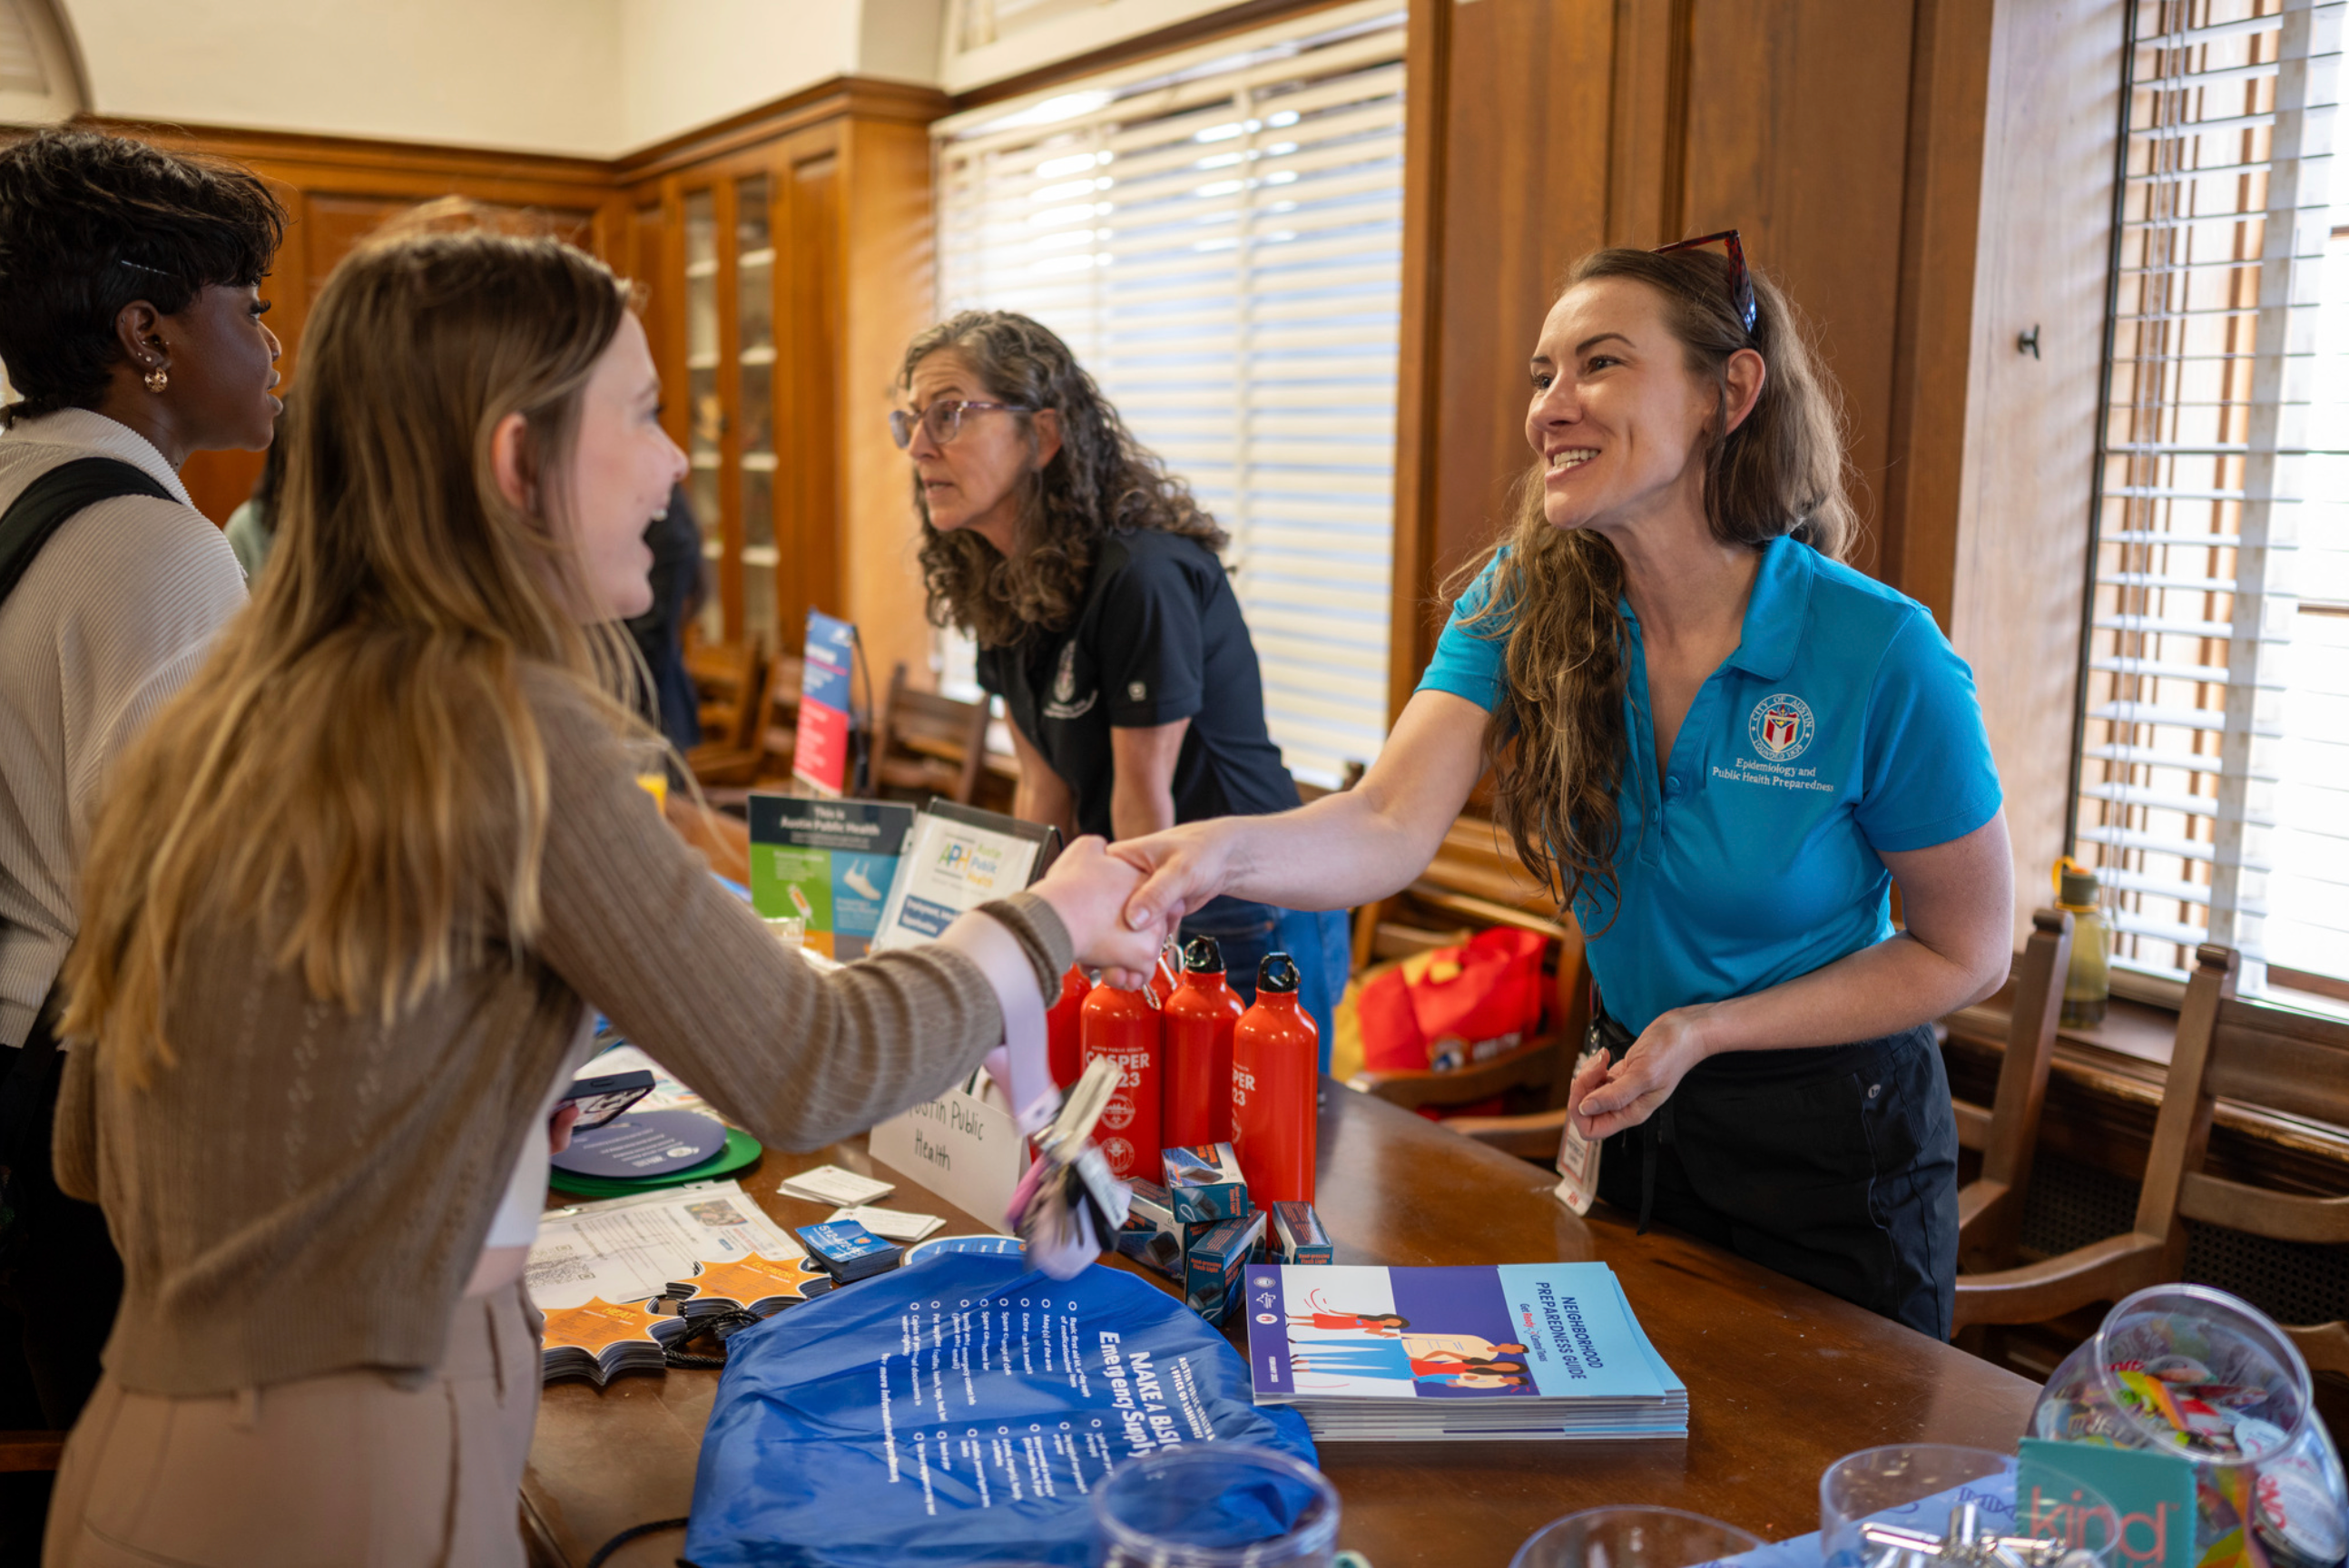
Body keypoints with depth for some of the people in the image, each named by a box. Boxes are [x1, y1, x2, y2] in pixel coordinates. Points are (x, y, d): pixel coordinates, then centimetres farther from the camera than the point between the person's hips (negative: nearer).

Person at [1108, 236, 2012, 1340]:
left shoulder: (1879, 655, -25)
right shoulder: (1524, 604, -13)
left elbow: (1965, 952, -13)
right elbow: (1391, 827, -26)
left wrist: (1707, 1030, -22)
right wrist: (1221, 851, -47)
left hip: (1835, 1141, -4)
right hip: (1635, 1108, 4)